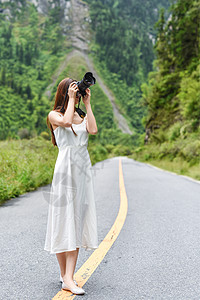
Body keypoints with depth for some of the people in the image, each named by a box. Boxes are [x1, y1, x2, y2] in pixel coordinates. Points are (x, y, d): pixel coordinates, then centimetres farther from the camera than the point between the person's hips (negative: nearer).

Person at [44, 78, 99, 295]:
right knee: (64, 219, -5)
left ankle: (68, 278, 3)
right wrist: (71, 99, -6)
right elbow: (66, 122, -18)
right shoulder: (54, 115, 4)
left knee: (78, 221, 0)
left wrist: (87, 103, 5)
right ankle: (64, 274, 7)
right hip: (65, 170, -5)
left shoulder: (81, 116, 18)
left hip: (83, 171, 5)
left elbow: (93, 130, -2)